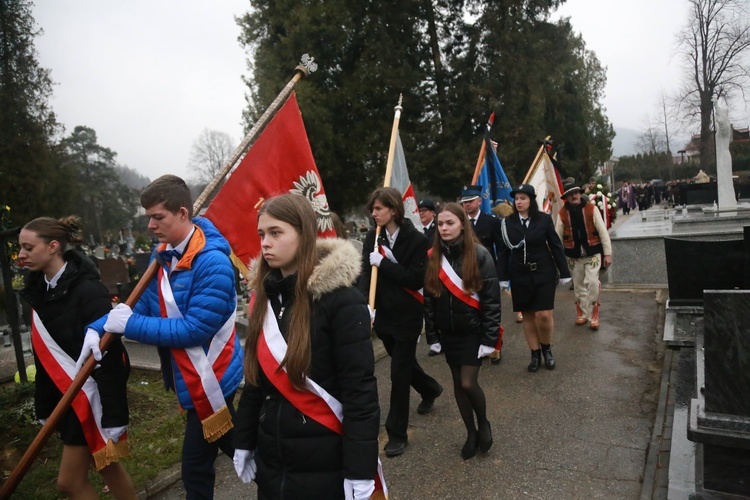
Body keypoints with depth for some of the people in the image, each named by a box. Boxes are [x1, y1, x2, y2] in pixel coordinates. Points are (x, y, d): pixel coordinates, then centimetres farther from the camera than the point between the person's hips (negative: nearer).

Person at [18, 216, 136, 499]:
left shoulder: (87, 290, -20)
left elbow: (109, 356, -22)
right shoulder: (41, 290, 5)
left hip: (91, 397, -7)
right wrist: (44, 408, 16)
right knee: (106, 467, 18)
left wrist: (113, 415, -22)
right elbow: (45, 354, 12)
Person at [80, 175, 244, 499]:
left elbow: (196, 328, -27)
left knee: (196, 467, 7)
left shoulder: (212, 263, -25)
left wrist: (131, 325, -21)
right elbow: (146, 304, 7)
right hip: (195, 377, 9)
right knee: (232, 446, 23)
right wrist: (99, 328, -8)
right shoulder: (162, 254, 3)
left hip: (209, 379, -9)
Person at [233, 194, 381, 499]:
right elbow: (255, 379, 9)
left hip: (326, 464, -5)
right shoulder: (265, 296, 2)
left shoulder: (340, 298, -17)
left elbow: (360, 390, -17)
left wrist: (359, 473, -17)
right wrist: (244, 442, 12)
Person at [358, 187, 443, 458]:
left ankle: (397, 434, 17)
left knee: (399, 373, 0)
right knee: (403, 362, 23)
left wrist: (384, 263, -22)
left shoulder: (416, 239, -14)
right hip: (383, 313, 6)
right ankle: (430, 389, 53)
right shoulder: (373, 237, 0)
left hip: (407, 316, -5)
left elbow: (416, 279, -19)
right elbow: (366, 272, -6)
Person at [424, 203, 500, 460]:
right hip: (448, 333, 4)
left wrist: (489, 338, -14)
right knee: (458, 384, 11)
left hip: (473, 331, -4)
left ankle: (483, 423, 22)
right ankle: (471, 433, 31)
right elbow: (429, 298, 4)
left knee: (468, 382, -9)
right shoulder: (434, 257, 0)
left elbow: (491, 299, -11)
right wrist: (432, 335, 3)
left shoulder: (479, 255, -12)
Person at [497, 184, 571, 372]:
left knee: (544, 315, -6)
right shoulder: (508, 222, -1)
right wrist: (503, 277, -2)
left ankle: (547, 348, 21)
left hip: (544, 273, -1)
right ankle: (535, 354, 21)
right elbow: (504, 252, 0)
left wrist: (564, 273, -2)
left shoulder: (544, 219, -4)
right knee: (528, 316, 8)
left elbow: (556, 246, -1)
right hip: (520, 276, 2)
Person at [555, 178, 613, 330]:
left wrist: (607, 253, -7)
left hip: (592, 252, -2)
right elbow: (558, 237, 3)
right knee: (578, 285, 12)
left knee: (592, 283, -12)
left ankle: (593, 315, 3)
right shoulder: (562, 213, -1)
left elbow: (603, 231, -4)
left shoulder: (591, 208, -5)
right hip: (573, 255, 2)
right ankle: (582, 313, 28)